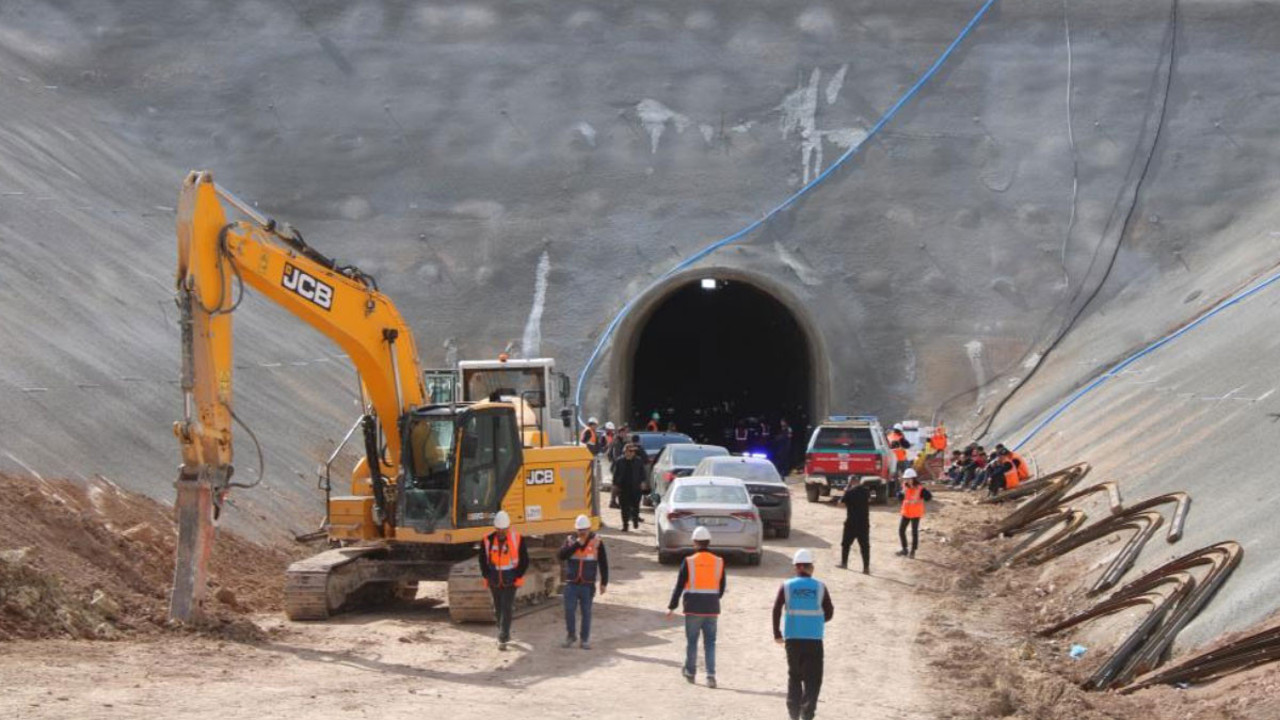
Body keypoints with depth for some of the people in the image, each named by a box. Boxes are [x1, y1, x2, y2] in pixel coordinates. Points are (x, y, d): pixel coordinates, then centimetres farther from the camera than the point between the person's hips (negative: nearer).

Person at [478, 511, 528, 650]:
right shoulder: (487, 540, -3)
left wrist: (517, 576, -7)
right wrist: (487, 576, 0)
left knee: (506, 609, -11)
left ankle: (503, 639, -11)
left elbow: (524, 560, 0)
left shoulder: (517, 539, -8)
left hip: (510, 581, -3)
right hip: (494, 582, 3)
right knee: (498, 609, 13)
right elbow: (483, 560, 9)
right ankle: (505, 634, 32)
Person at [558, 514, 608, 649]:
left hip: (588, 585, 0)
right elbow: (561, 556, -14)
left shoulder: (596, 541, 1)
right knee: (569, 611, -1)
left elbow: (603, 563, 6)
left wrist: (604, 583, 5)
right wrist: (577, 544, -19)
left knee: (586, 612, 5)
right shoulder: (570, 540, 2)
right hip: (571, 584, 1)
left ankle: (584, 640, 14)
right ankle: (571, 636, 19)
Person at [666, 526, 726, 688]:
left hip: (693, 608, -2)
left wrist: (671, 607, -1)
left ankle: (690, 673, 20)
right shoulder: (718, 562, 1)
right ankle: (711, 675, -3)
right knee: (710, 642, 6)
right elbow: (722, 588, 9)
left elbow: (679, 586, -7)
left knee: (691, 641, 11)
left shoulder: (689, 562, -8)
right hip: (712, 608, 2)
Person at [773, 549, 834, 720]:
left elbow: (776, 610, -5)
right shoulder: (820, 587, -1)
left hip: (792, 638, 1)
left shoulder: (787, 586, 0)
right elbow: (829, 613, 2)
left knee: (794, 676, 17)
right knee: (813, 679, 4)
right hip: (814, 639, -1)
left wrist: (777, 634, 3)